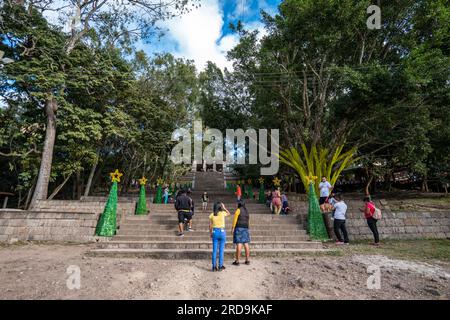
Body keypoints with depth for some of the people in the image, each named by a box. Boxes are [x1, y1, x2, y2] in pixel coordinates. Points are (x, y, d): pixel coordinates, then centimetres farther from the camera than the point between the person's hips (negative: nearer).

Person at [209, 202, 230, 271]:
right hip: (222, 232, -2)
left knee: (214, 250, 8)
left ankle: (214, 266, 12)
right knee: (221, 250, 6)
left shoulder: (211, 215, -2)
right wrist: (224, 208, 11)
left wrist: (210, 233, 13)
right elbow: (228, 213, 15)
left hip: (215, 232, 2)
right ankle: (220, 266, 12)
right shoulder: (222, 213, -8)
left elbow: (210, 226, 2)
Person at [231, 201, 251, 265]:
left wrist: (232, 228, -8)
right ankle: (247, 260, 11)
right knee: (246, 244, 8)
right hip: (245, 229, 7)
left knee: (239, 244, -8)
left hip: (238, 228, -7)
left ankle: (237, 261, -5)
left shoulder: (238, 210, -5)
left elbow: (235, 219, -10)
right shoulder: (247, 211, 16)